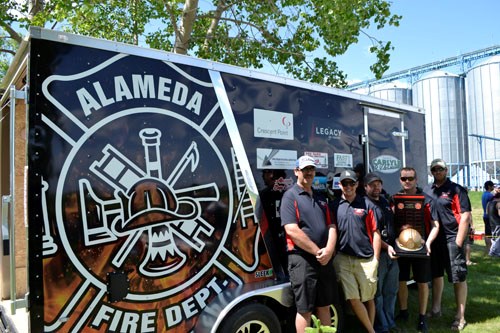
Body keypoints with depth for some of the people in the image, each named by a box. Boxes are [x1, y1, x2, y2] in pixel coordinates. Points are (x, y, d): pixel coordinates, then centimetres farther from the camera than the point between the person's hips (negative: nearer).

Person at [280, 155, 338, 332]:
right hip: (302, 258, -6)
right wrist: (317, 251, -13)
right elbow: (292, 231, -17)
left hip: (325, 258, 7)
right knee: (305, 309, 2)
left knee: (324, 305, 17)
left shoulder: (321, 197, 15)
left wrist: (329, 250, -9)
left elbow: (331, 226, 9)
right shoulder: (290, 196, -7)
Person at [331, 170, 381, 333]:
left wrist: (375, 258, 0)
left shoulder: (367, 205, 3)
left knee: (368, 298, 11)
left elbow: (375, 233, 3)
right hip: (343, 259, 1)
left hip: (366, 260, 0)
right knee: (353, 299, 0)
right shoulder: (334, 206, 6)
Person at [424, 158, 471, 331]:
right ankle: (436, 308, 31)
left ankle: (460, 316, 14)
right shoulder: (427, 190, 9)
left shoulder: (456, 189, -7)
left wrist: (459, 241, -16)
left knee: (459, 278, 3)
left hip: (452, 239, -5)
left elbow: (466, 216, -12)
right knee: (436, 274, 16)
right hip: (433, 239, 5)